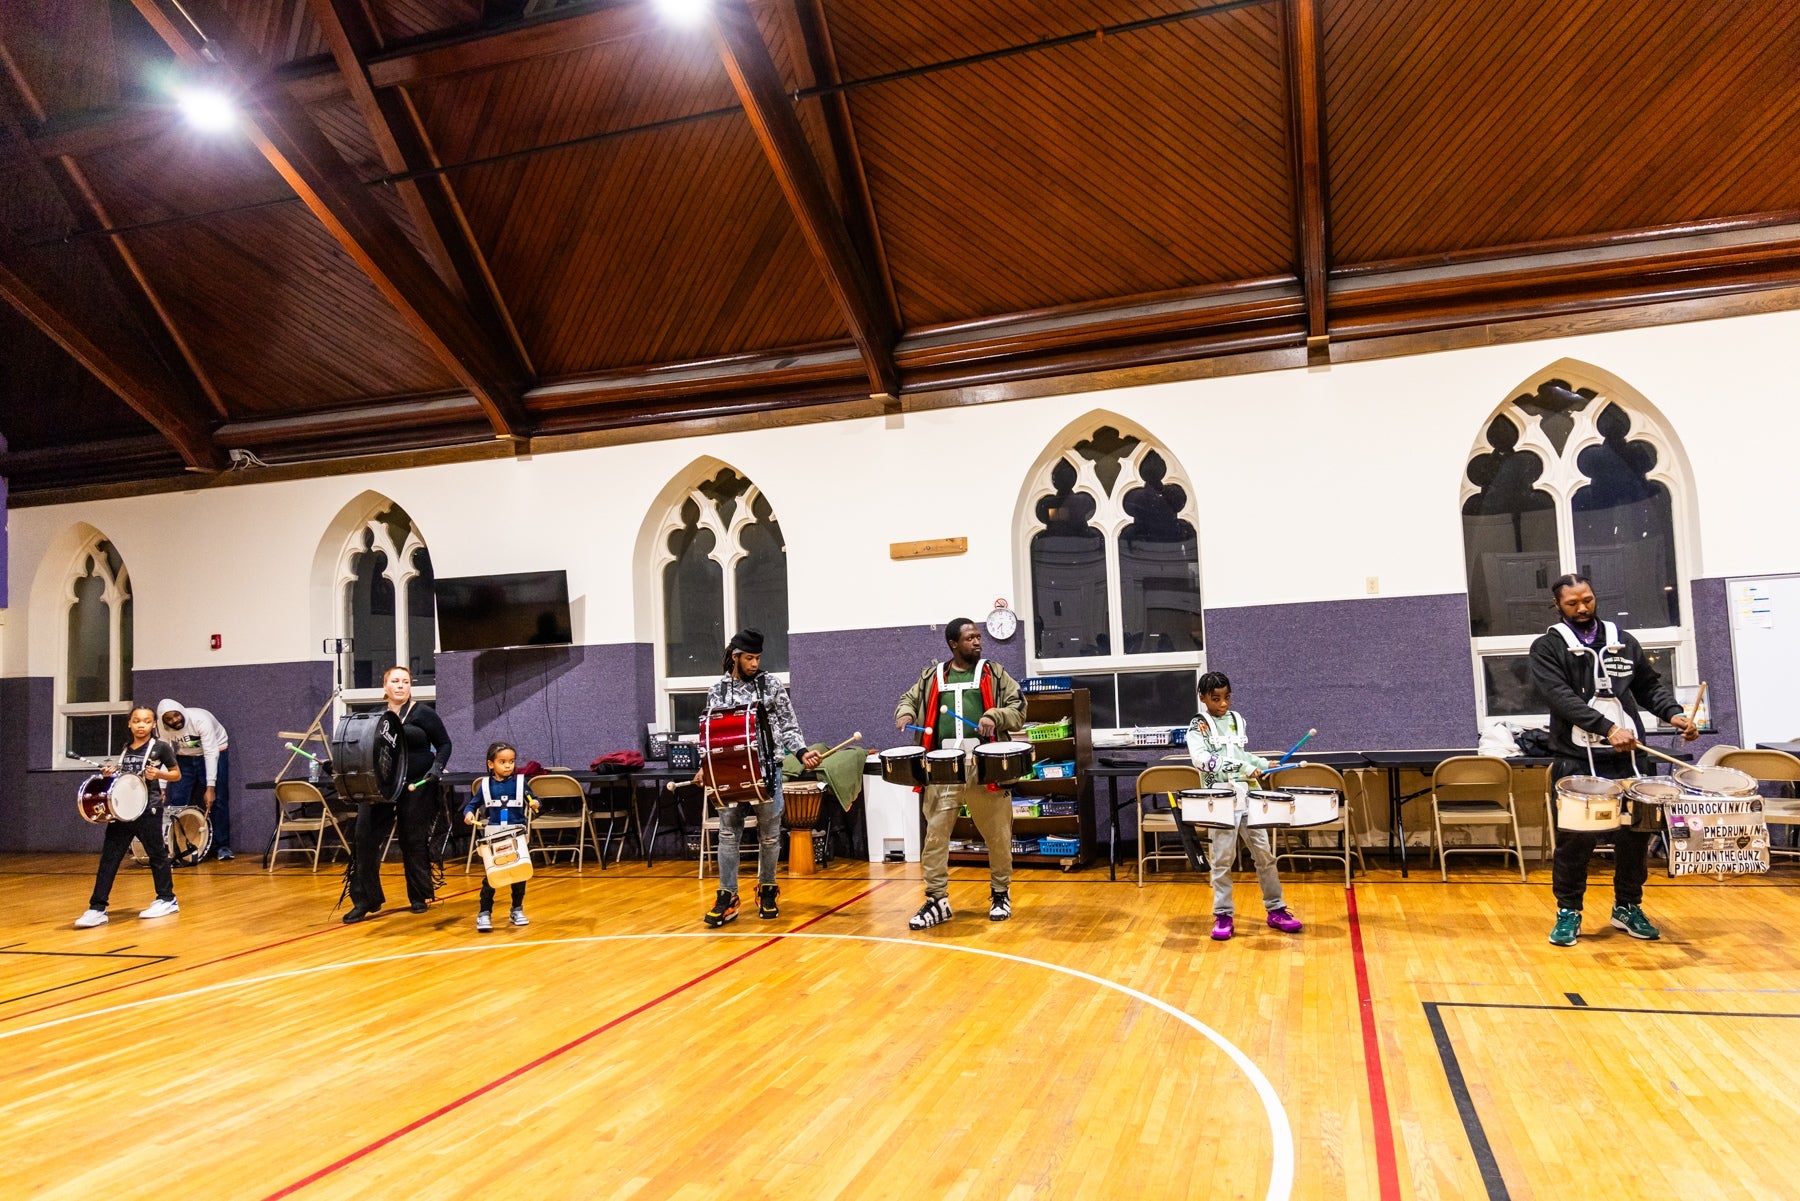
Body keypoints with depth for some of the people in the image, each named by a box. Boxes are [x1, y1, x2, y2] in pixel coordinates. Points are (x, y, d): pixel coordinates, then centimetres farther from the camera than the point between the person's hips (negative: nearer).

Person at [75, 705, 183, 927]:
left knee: (157, 854, 6)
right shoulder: (125, 751, 14)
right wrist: (111, 774, 3)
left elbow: (176, 774, 2)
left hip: (148, 810, -5)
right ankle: (97, 909, 0)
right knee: (109, 858, -1)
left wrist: (158, 774, -16)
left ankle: (167, 900, 19)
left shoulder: (160, 747, -2)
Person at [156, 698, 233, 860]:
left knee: (217, 800, -9)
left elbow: (210, 753, -32)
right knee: (177, 800, -5)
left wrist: (210, 787, -36)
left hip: (216, 750, -4)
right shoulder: (163, 728, -18)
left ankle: (222, 846, -1)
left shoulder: (200, 719, -32)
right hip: (185, 756, 4)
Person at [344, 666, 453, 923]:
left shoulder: (423, 714, -2)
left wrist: (437, 766, -15)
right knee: (365, 838, -4)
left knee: (414, 842, 5)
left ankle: (420, 897, 21)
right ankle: (365, 900, 7)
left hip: (416, 786, -3)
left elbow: (444, 744, 1)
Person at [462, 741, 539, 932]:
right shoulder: (485, 785, 1)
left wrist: (535, 804, -20)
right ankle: (484, 913, 8)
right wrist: (469, 813, -13)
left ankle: (517, 910, 23)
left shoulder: (520, 782, 0)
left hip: (517, 837, 1)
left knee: (519, 875, 7)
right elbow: (472, 804, 8)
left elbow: (532, 800, 2)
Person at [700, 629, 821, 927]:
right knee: (728, 832, -1)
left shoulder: (771, 685, 1)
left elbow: (789, 727, 1)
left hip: (767, 769, -1)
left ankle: (766, 890, 23)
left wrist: (802, 752, -14)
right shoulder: (716, 690, 6)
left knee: (769, 834, 6)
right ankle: (727, 896, 6)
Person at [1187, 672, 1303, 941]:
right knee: (1222, 859, -1)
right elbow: (1201, 759, -22)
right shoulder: (1198, 726, -5)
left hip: (1249, 796, 5)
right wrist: (1241, 767, -29)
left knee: (1264, 853, 8)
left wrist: (1262, 764, 9)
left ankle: (1276, 909, 19)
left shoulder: (1237, 719, 12)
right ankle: (1223, 916, 9)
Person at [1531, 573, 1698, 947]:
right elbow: (1561, 697, -16)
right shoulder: (1547, 648, -4)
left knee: (1635, 832, 8)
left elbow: (1650, 685, 15)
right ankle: (1568, 912, 12)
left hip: (1624, 757, 4)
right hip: (1575, 760, -4)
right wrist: (1607, 728, -27)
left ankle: (1628, 907, 26)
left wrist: (1674, 714, -5)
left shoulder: (1622, 641, 12)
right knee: (1576, 837, -3)